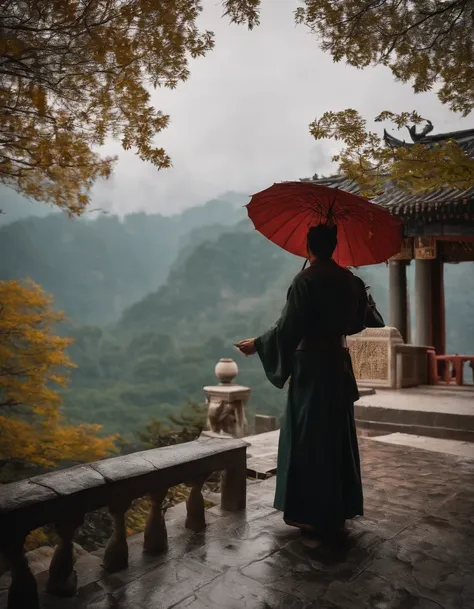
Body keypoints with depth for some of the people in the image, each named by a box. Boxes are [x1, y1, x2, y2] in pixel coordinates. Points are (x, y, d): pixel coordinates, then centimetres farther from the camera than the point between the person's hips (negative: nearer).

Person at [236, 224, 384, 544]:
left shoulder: (306, 280, -14)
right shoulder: (350, 280, 6)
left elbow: (289, 326, -17)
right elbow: (364, 318, 20)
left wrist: (257, 344, -5)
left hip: (311, 365, -7)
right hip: (339, 363, 7)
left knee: (310, 438, 2)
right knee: (338, 436, 13)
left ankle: (315, 516, 10)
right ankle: (338, 514, 24)